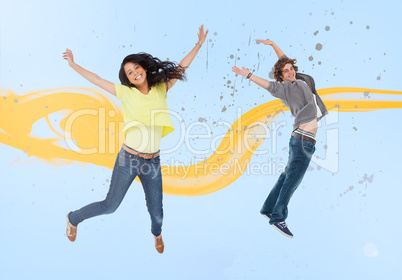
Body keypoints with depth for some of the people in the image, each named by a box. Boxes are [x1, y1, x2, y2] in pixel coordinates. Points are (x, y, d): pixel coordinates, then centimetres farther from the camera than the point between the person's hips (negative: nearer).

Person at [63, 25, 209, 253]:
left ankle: (157, 233, 49)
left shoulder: (160, 89, 4)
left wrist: (199, 44, 7)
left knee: (156, 211, 13)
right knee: (110, 206, 11)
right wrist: (73, 64, 12)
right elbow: (96, 79, 7)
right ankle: (73, 218, 39)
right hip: (129, 159, -2)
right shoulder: (126, 92, -1)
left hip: (153, 162, 2)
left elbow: (181, 68, 7)